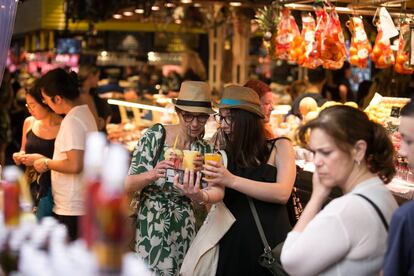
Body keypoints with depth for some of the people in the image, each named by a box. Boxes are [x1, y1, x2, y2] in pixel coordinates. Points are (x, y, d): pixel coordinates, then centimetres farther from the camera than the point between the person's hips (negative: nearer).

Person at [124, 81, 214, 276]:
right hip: (151, 227, -3)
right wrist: (152, 174, -32)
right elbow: (127, 186, -11)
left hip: (184, 231, 3)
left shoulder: (204, 150, 0)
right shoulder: (154, 137, -11)